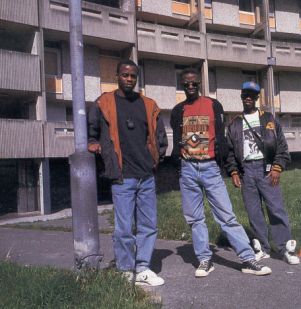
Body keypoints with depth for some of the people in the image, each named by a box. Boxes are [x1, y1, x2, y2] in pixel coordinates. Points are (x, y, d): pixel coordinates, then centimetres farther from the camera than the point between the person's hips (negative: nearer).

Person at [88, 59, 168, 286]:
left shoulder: (148, 105, 12)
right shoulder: (104, 103, 1)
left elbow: (160, 138, 19)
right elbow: (91, 135, 7)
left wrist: (155, 159, 12)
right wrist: (107, 157, 2)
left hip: (147, 176, 4)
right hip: (122, 178, -4)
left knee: (149, 226, 7)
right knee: (124, 229, -2)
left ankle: (143, 269, 19)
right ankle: (126, 273, 13)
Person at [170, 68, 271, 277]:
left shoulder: (213, 105, 5)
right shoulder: (178, 111, 11)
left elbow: (220, 136, 3)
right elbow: (177, 140, 13)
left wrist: (219, 159, -4)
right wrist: (179, 158, -1)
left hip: (210, 167, -2)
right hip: (188, 170, 3)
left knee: (227, 215, -3)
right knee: (195, 219, 5)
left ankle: (248, 259, 1)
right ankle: (205, 260, 15)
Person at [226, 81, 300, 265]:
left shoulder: (268, 119, 9)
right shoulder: (235, 124, 14)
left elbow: (281, 145, 3)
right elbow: (230, 151, 11)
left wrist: (277, 167, -8)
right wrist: (234, 172, 1)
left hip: (266, 168, -2)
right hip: (246, 171, 2)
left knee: (276, 209, -6)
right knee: (254, 213, 5)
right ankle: (262, 249, 14)